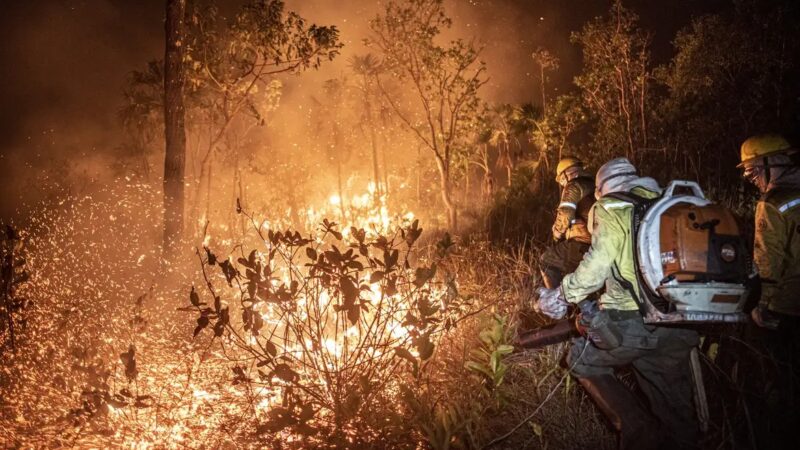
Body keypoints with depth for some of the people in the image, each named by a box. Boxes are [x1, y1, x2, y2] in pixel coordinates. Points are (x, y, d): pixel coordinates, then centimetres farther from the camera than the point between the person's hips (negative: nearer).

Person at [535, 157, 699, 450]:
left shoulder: (611, 209, 3)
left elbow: (597, 264, -11)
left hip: (631, 320, -6)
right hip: (679, 330, 6)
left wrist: (561, 297, 0)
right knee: (677, 416, 16)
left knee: (583, 361, 19)